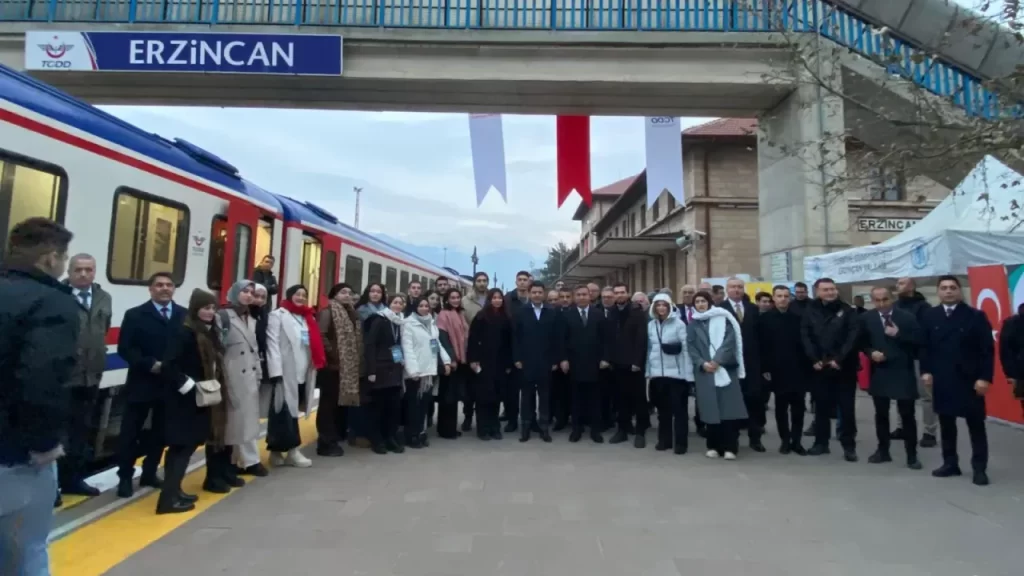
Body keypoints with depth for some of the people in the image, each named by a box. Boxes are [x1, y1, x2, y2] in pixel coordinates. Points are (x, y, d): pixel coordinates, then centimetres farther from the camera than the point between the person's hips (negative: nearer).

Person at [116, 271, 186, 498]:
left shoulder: (185, 315, 5)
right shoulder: (135, 315, -2)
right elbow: (125, 348, -8)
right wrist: (150, 364, -19)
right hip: (142, 383, -3)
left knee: (160, 432, 13)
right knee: (131, 433, 5)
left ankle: (149, 473, 27)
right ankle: (125, 477, 19)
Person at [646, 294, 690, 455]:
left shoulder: (679, 324, -7)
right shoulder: (651, 325, 6)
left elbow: (686, 349, -9)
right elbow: (649, 348, 10)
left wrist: (688, 373, -12)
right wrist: (649, 370, 7)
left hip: (676, 373, -4)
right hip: (658, 373, 4)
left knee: (679, 408, 3)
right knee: (663, 408, 13)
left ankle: (681, 442, 13)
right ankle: (664, 440, 24)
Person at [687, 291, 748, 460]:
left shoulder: (723, 318, 6)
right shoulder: (693, 324, 13)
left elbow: (729, 341, -5)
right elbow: (691, 347, 6)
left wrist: (717, 360, -15)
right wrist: (702, 363, -11)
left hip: (725, 368, -2)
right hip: (704, 370, 2)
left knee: (729, 407, -6)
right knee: (711, 408, 1)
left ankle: (729, 447, -1)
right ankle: (714, 446, 10)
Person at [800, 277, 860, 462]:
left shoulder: (847, 310, 1)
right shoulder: (810, 312, 5)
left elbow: (852, 337, -7)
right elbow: (805, 337, 0)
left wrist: (839, 359, -15)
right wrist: (814, 360, -10)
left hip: (844, 367, -1)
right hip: (819, 367, 2)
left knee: (846, 408, 2)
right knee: (822, 406, 10)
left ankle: (849, 446, 12)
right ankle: (821, 442, 20)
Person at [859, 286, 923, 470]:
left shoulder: (907, 317, -5)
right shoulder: (866, 318, 2)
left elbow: (918, 342, -9)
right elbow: (862, 343, 9)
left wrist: (898, 335, -19)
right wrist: (871, 353, -9)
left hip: (903, 373, -2)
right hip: (879, 373, 3)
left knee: (907, 415, 2)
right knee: (881, 414, 12)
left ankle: (912, 455, 14)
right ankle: (883, 451, 24)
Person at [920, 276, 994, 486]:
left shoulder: (976, 316, -2)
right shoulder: (930, 316, 6)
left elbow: (987, 350, -5)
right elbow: (925, 346, 6)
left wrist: (984, 377, -11)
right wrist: (925, 371, -3)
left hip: (969, 380, -2)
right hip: (941, 380, 3)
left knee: (976, 425, 5)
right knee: (946, 424, 10)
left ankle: (979, 468, 14)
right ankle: (950, 464, 20)